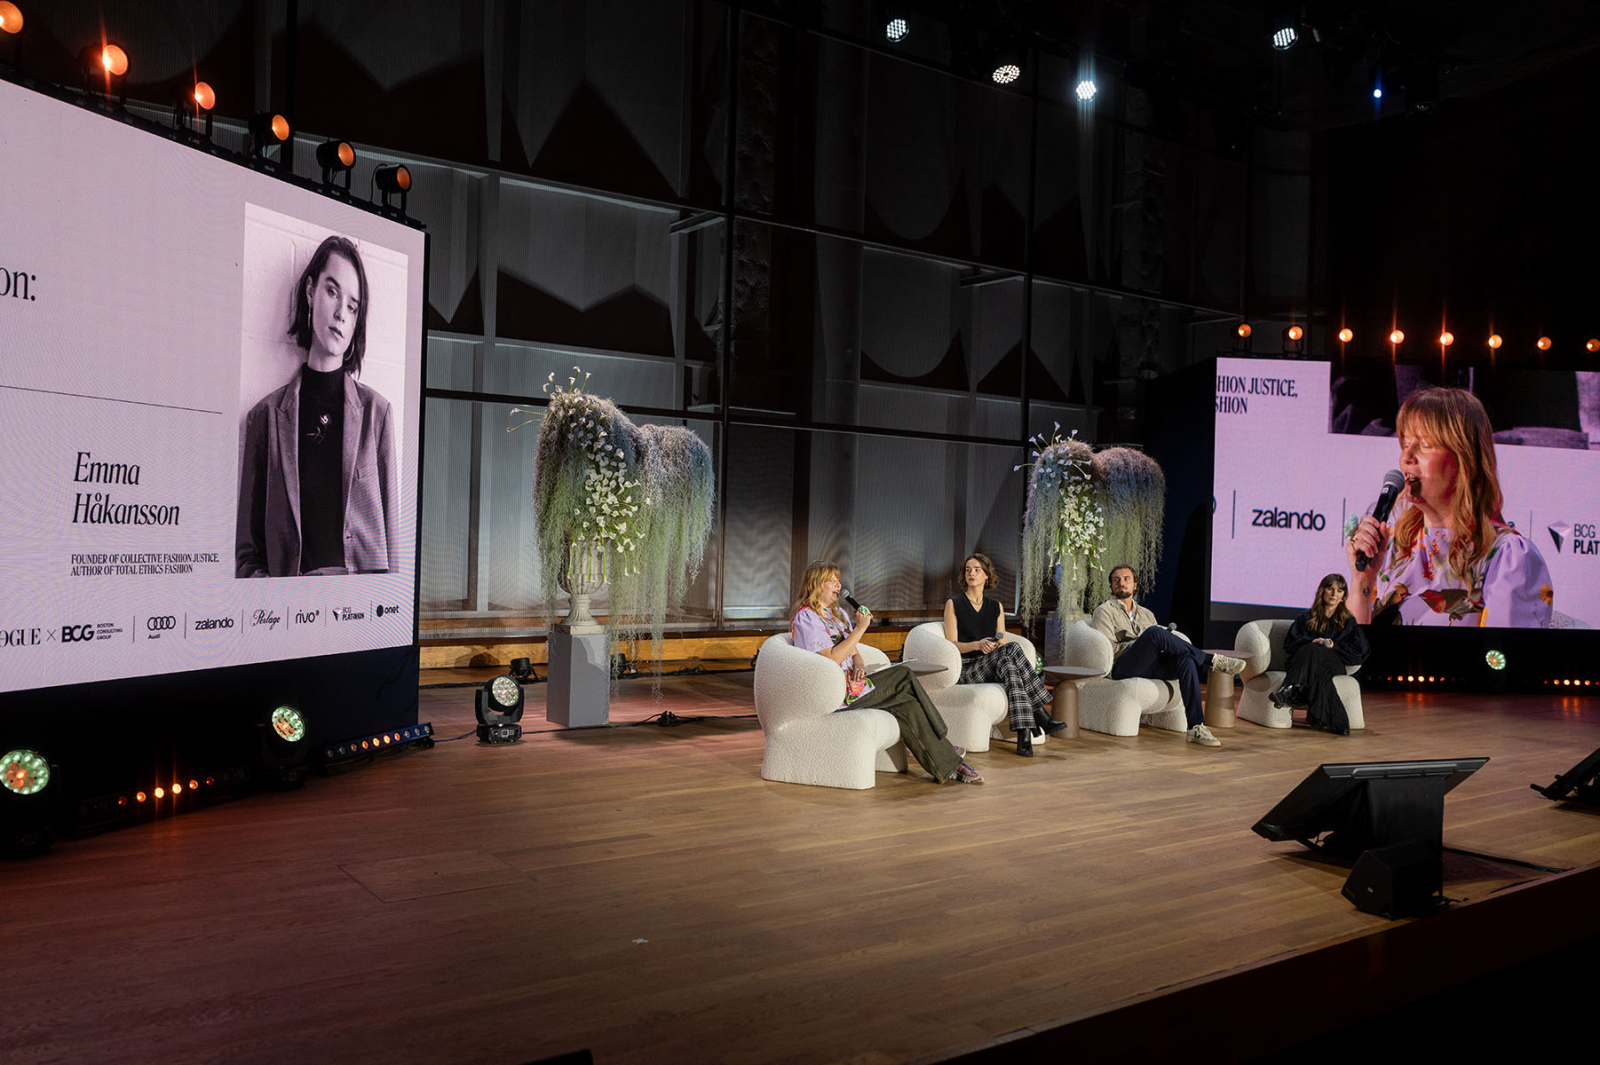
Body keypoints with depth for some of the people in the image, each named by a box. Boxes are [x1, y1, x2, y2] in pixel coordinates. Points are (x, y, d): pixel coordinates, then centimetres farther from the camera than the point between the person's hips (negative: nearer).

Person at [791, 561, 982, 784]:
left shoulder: (837, 613, 18)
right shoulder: (805, 618, -11)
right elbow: (831, 659, -20)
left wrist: (859, 666, -5)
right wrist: (860, 628, -19)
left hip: (851, 683, 9)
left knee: (907, 704, -11)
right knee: (904, 676, -16)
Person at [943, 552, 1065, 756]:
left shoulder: (996, 607, 17)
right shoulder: (953, 604, 5)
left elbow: (1003, 644, 13)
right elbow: (951, 645, -3)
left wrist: (996, 646, -12)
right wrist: (977, 645, -21)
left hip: (993, 669, 4)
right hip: (966, 669, -4)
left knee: (1007, 665, -36)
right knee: (1013, 647, -32)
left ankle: (1024, 735, -45)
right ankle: (1040, 712, -35)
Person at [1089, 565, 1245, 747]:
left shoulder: (1146, 614, 28)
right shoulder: (1104, 611, 10)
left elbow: (1160, 646, 23)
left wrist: (1166, 644, 0)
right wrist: (1139, 644, -9)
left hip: (1148, 667, 5)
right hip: (1122, 669, -5)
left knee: (1186, 659, -27)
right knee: (1155, 632, -31)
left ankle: (1196, 727, -33)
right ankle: (1212, 661, -20)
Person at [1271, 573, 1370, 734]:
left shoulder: (1348, 621, 19)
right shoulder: (1307, 618, 19)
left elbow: (1360, 653, 9)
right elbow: (1289, 645, 7)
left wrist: (1334, 647, -6)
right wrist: (1312, 642, -10)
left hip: (1334, 665, -1)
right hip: (1309, 663, 2)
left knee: (1313, 650, -36)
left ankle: (1290, 691, -57)